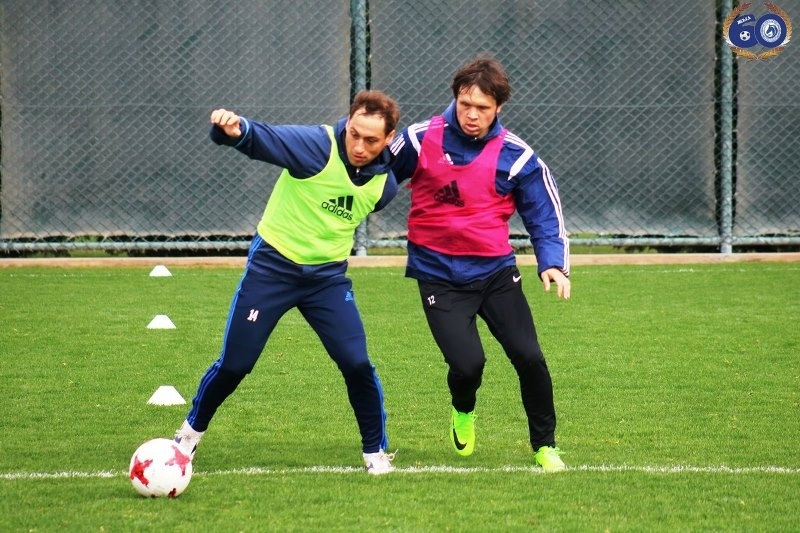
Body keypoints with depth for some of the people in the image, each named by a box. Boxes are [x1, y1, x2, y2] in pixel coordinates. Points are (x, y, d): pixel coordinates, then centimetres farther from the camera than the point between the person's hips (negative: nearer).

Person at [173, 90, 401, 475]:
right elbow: (263, 138, -40)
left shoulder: (384, 183, -5)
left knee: (357, 364, -8)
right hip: (272, 266, -3)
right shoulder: (317, 146, -21)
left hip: (328, 276, 3)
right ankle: (191, 432, 28)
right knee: (234, 364, 2)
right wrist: (234, 130, -59)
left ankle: (375, 452, 11)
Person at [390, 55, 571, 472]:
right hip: (438, 276, -1)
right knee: (468, 363, -17)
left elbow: (545, 215, 1)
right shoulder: (420, 140, -6)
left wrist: (553, 264, -15)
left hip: (495, 271, 1)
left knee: (529, 357, -10)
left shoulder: (517, 157, -5)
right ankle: (463, 411, 21)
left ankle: (544, 446, 13)